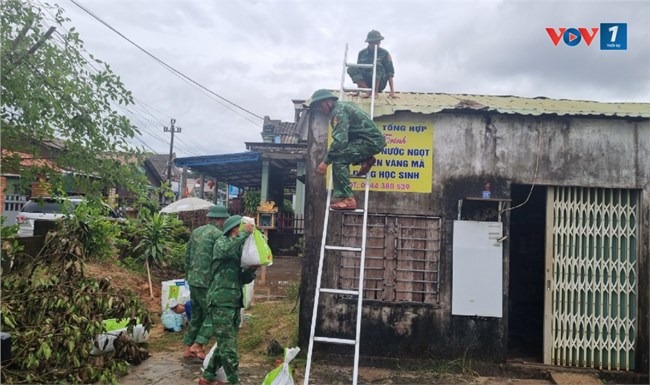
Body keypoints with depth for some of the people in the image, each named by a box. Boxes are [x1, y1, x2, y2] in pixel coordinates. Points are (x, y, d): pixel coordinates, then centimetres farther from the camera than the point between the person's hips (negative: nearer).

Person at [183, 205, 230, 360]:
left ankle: (188, 348, 23)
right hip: (207, 282, -8)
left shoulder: (196, 231, 10)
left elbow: (187, 257, 15)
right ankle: (197, 345, -1)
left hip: (193, 281, 8)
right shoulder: (217, 234, -14)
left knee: (196, 315, 17)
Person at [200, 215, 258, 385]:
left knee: (225, 344, 16)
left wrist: (251, 269, -5)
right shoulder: (222, 242, -4)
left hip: (235, 302, 8)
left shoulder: (241, 249, 17)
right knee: (228, 345, -3)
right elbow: (225, 250, -31)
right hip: (221, 302, -8)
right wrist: (245, 233, -24)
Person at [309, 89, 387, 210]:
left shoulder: (339, 111, -14)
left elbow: (339, 140, -24)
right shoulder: (343, 105, 17)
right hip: (374, 139, 10)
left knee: (338, 159, -20)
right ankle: (366, 159, 13)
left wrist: (326, 161, -20)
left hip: (371, 141, -10)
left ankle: (347, 199, -23)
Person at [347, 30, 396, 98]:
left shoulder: (384, 53, -4)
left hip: (380, 83, -3)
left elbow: (390, 72, -7)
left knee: (376, 64, -29)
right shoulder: (362, 53, 4)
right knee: (351, 69, -17)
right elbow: (358, 70, 7)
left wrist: (392, 91, -16)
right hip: (365, 83, 3)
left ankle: (375, 91, -26)